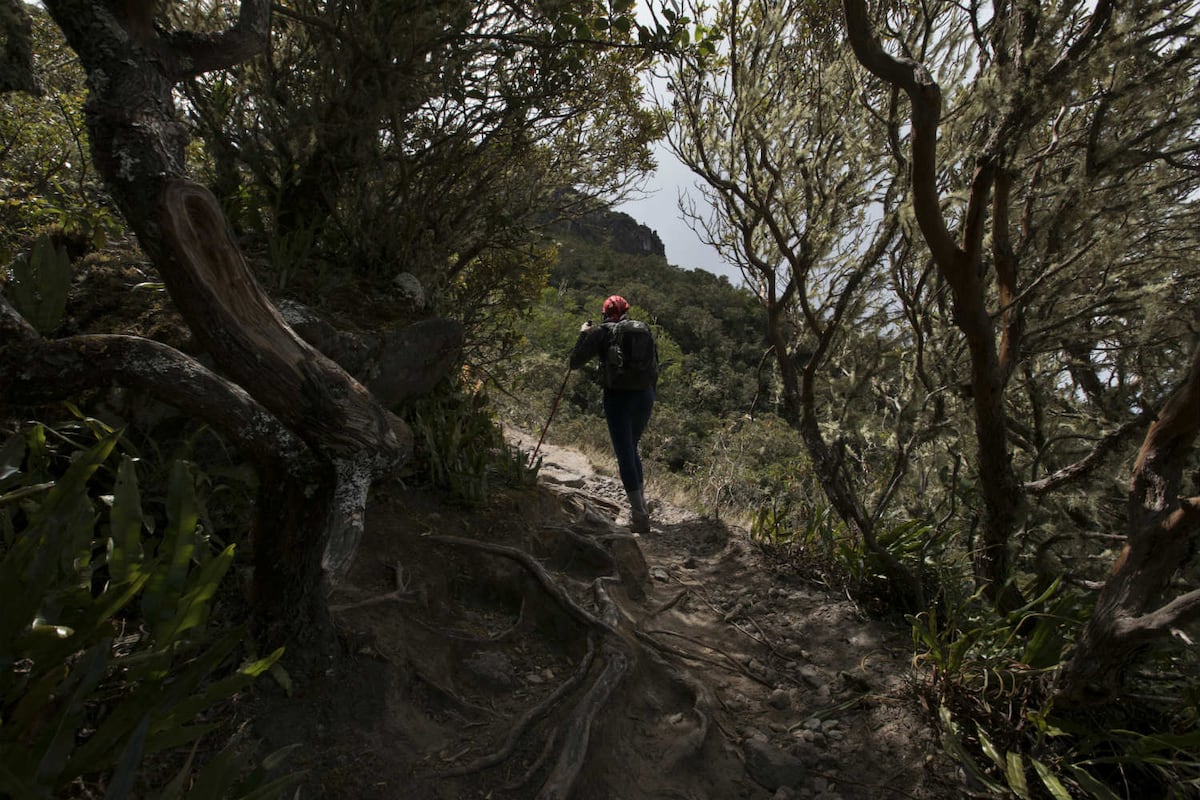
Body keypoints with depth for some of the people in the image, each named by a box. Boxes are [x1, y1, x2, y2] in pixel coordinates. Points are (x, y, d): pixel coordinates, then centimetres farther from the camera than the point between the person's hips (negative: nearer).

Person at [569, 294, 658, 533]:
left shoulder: (602, 331, -1)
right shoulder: (645, 329, 10)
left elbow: (575, 362, 1)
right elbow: (655, 367, 10)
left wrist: (583, 334, 14)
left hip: (618, 397, -5)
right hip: (645, 395, 5)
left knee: (625, 455, 1)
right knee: (631, 449, 22)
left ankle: (639, 517, 1)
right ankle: (640, 504, 29)